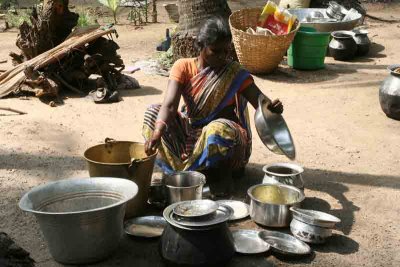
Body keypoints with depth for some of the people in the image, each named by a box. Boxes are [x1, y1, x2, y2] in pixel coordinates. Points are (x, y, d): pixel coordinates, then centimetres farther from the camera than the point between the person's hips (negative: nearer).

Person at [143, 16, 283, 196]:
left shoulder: (235, 74, -10)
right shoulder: (183, 67, -7)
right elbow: (170, 105, -20)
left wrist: (273, 108, -40)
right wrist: (157, 133, -39)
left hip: (225, 130, -3)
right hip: (190, 131, 3)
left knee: (219, 130, -38)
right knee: (153, 112, -16)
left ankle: (221, 173, -8)